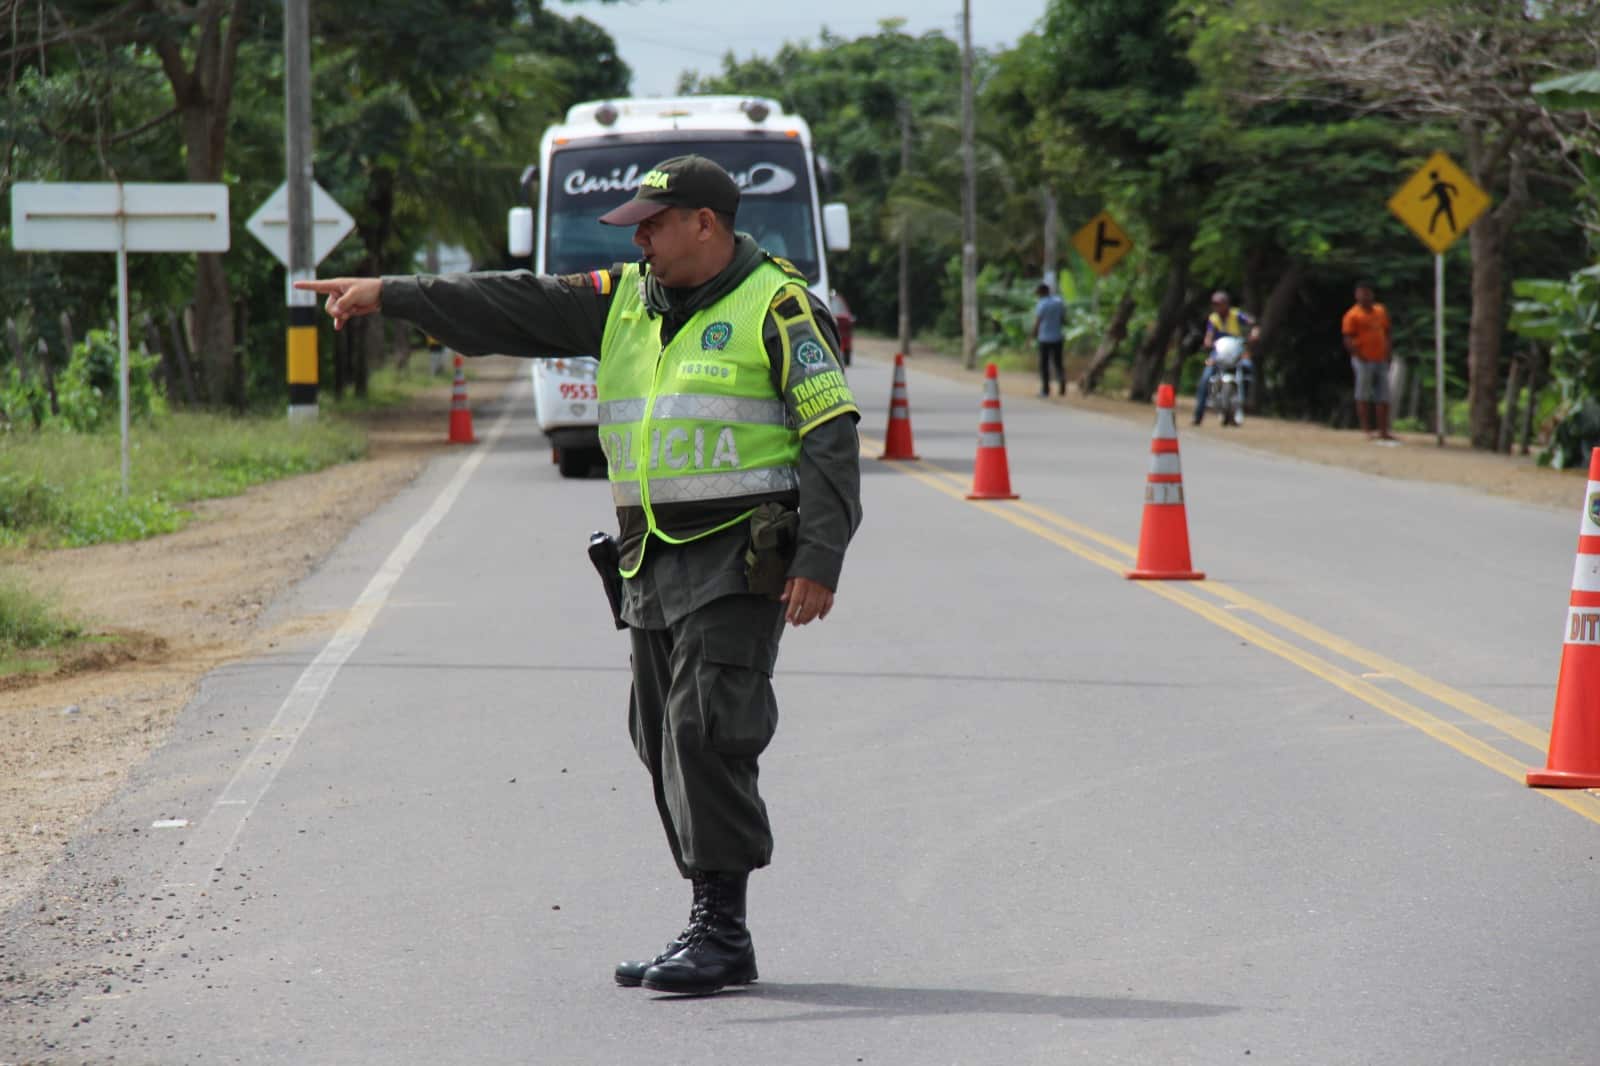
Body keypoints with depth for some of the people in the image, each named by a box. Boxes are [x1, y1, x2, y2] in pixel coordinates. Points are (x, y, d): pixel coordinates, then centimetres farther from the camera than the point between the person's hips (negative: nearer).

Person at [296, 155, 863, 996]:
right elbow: (515, 308, 11)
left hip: (739, 565, -8)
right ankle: (714, 933, 12)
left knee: (707, 731, -14)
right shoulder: (624, 301, 15)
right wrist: (391, 295, 4)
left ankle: (720, 931, -11)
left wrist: (819, 562, -17)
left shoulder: (777, 309, -6)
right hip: (652, 568, 8)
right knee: (665, 744, 7)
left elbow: (832, 437, -10)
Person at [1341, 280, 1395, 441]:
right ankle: (1367, 430, 0)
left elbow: (1386, 333, 21)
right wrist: (1360, 356, -16)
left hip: (1381, 360, 6)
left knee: (1383, 397, 8)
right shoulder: (1353, 315, -7)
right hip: (1364, 361, -6)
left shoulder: (1380, 311, 12)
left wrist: (1386, 354, 11)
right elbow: (1348, 340, -10)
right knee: (1363, 396, -2)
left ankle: (1383, 430, 14)